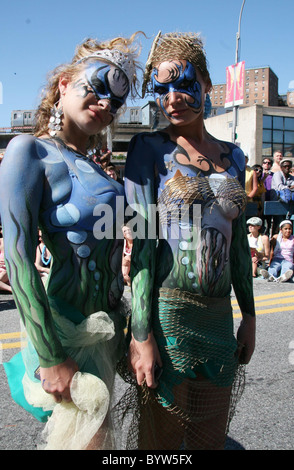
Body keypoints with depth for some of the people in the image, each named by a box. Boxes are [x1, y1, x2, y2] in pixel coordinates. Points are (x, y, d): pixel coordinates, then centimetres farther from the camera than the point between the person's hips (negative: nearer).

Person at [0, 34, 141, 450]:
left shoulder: (92, 166, 10)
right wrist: (52, 358, -21)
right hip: (69, 327, -8)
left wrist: (123, 329, 14)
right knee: (88, 438, 4)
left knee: (98, 426, 22)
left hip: (107, 324, 8)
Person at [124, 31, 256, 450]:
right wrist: (141, 335, -16)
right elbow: (143, 241, -12)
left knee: (211, 437, 17)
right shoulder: (150, 149, -5)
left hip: (219, 318, 5)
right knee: (162, 439, 10)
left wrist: (249, 316, 13)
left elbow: (238, 242, 13)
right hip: (167, 313, -4)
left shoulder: (232, 156, 10)